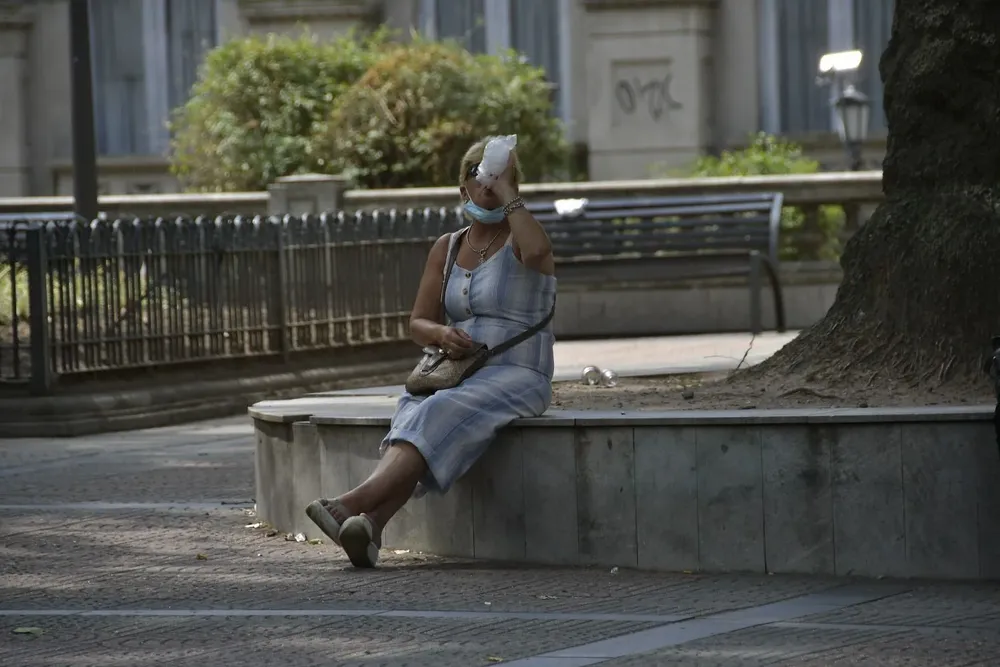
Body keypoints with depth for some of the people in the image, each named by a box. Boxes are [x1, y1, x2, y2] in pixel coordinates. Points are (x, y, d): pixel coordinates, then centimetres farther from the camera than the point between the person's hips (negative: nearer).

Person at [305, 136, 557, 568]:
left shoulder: (517, 239, -1)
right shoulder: (447, 248, 16)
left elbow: (537, 250, -28)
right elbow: (418, 323, 16)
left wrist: (507, 193, -16)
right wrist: (441, 334, -8)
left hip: (517, 376, -5)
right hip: (458, 372, 5)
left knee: (440, 415, -33)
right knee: (413, 414, -28)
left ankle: (351, 503, -50)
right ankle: (371, 525, -51)